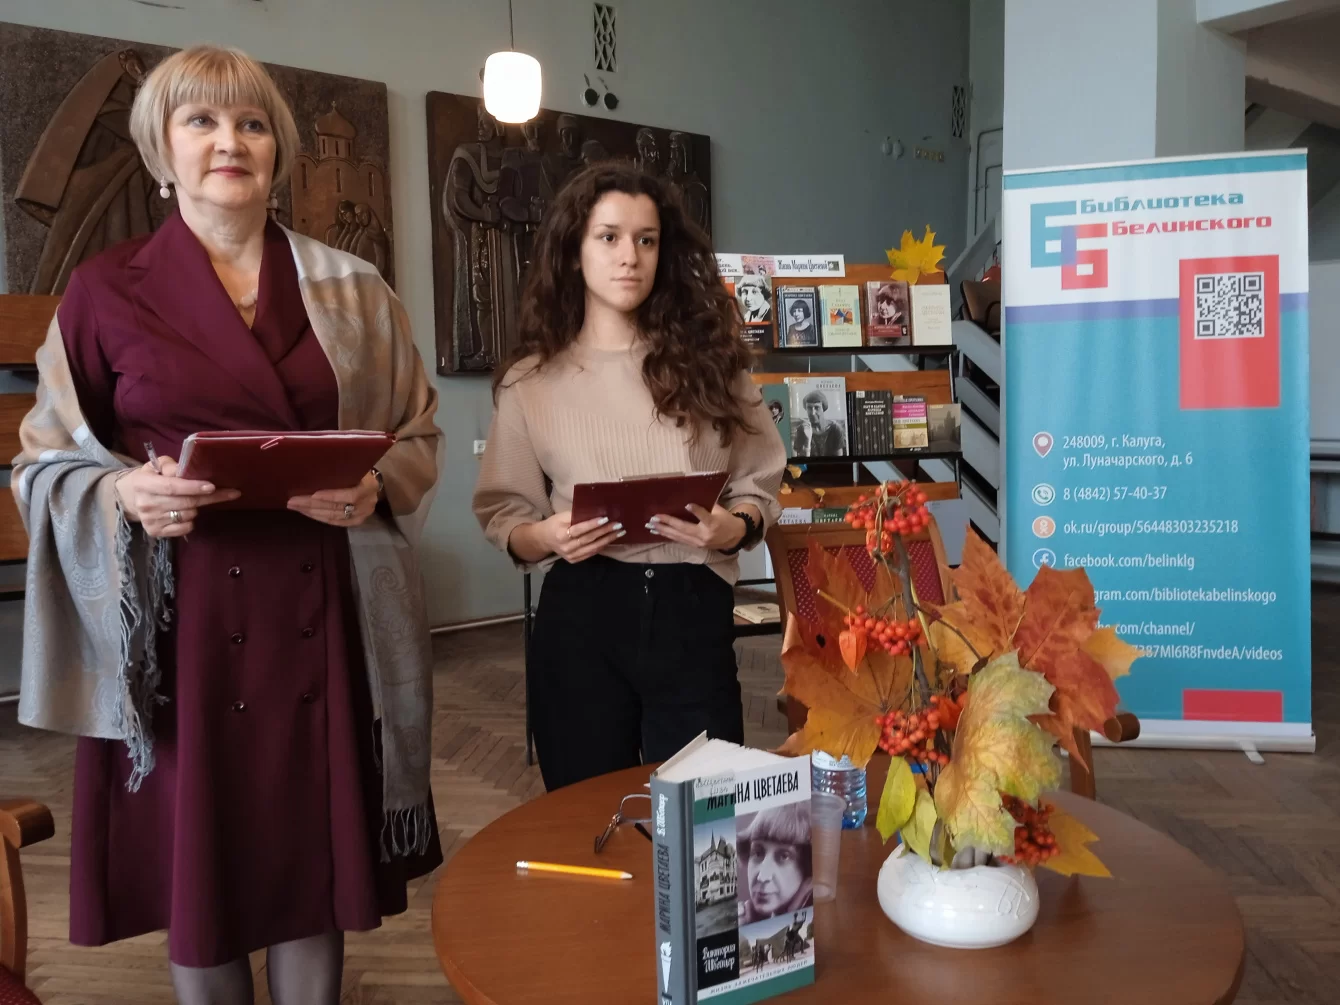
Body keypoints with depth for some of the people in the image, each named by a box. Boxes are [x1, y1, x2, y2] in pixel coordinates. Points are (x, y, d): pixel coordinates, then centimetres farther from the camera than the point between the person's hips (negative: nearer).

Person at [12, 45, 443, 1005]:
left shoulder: (349, 291, 8)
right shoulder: (105, 292, 3)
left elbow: (419, 436, 11)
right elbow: (45, 464, 6)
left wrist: (375, 490, -9)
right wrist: (123, 494, -15)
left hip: (319, 617, 2)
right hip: (178, 620, -1)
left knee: (315, 849, 9)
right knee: (197, 861, 8)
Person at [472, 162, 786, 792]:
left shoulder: (707, 359, 4)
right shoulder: (530, 381, 4)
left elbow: (760, 483, 8)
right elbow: (502, 514, 5)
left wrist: (735, 527, -12)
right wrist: (544, 536, -16)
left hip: (692, 613, 0)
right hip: (581, 620, 0)